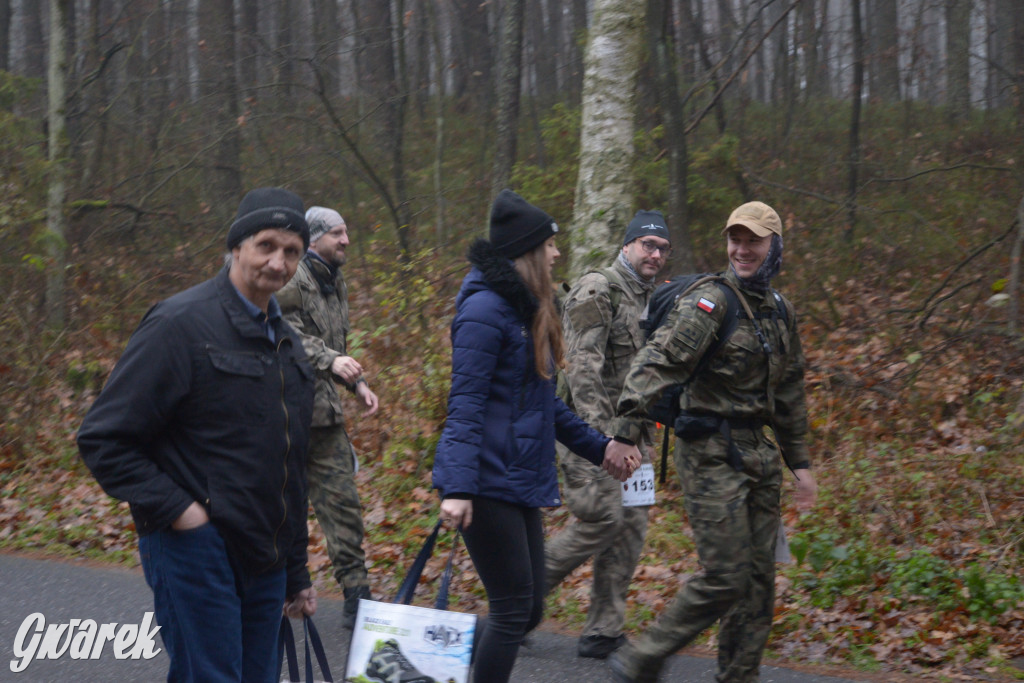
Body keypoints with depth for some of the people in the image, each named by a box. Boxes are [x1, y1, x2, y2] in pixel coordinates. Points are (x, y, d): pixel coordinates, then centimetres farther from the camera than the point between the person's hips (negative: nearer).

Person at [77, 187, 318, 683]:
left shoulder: (287, 343, 17)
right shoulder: (182, 325, -9)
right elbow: (102, 439, -12)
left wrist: (296, 576, 23)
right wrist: (175, 508, -17)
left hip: (265, 565, 8)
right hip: (196, 549, -8)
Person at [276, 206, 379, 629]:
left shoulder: (334, 283, 19)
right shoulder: (290, 279, -10)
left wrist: (357, 383, 16)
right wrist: (330, 360, -32)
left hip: (324, 410, 8)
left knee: (342, 501, 3)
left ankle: (357, 598, 4)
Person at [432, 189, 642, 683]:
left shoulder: (527, 309, 16)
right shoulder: (486, 309, -13)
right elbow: (465, 405, -19)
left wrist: (598, 447, 21)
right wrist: (457, 488, -26)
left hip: (521, 483, 10)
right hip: (489, 482, -10)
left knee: (528, 611, 11)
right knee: (514, 611, -6)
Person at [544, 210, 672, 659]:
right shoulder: (597, 291, -11)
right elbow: (582, 365, -19)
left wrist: (647, 433, 20)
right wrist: (597, 433, -25)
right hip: (588, 425, -8)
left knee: (630, 526, 4)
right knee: (602, 518, -15)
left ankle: (602, 633, 9)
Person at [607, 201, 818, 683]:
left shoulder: (780, 312, 13)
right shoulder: (710, 304, -11)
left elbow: (789, 391, 23)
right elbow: (659, 361, -23)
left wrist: (799, 461, 22)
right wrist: (627, 427, -34)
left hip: (757, 453, 8)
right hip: (711, 453, -8)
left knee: (759, 577, 8)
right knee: (724, 578, -11)